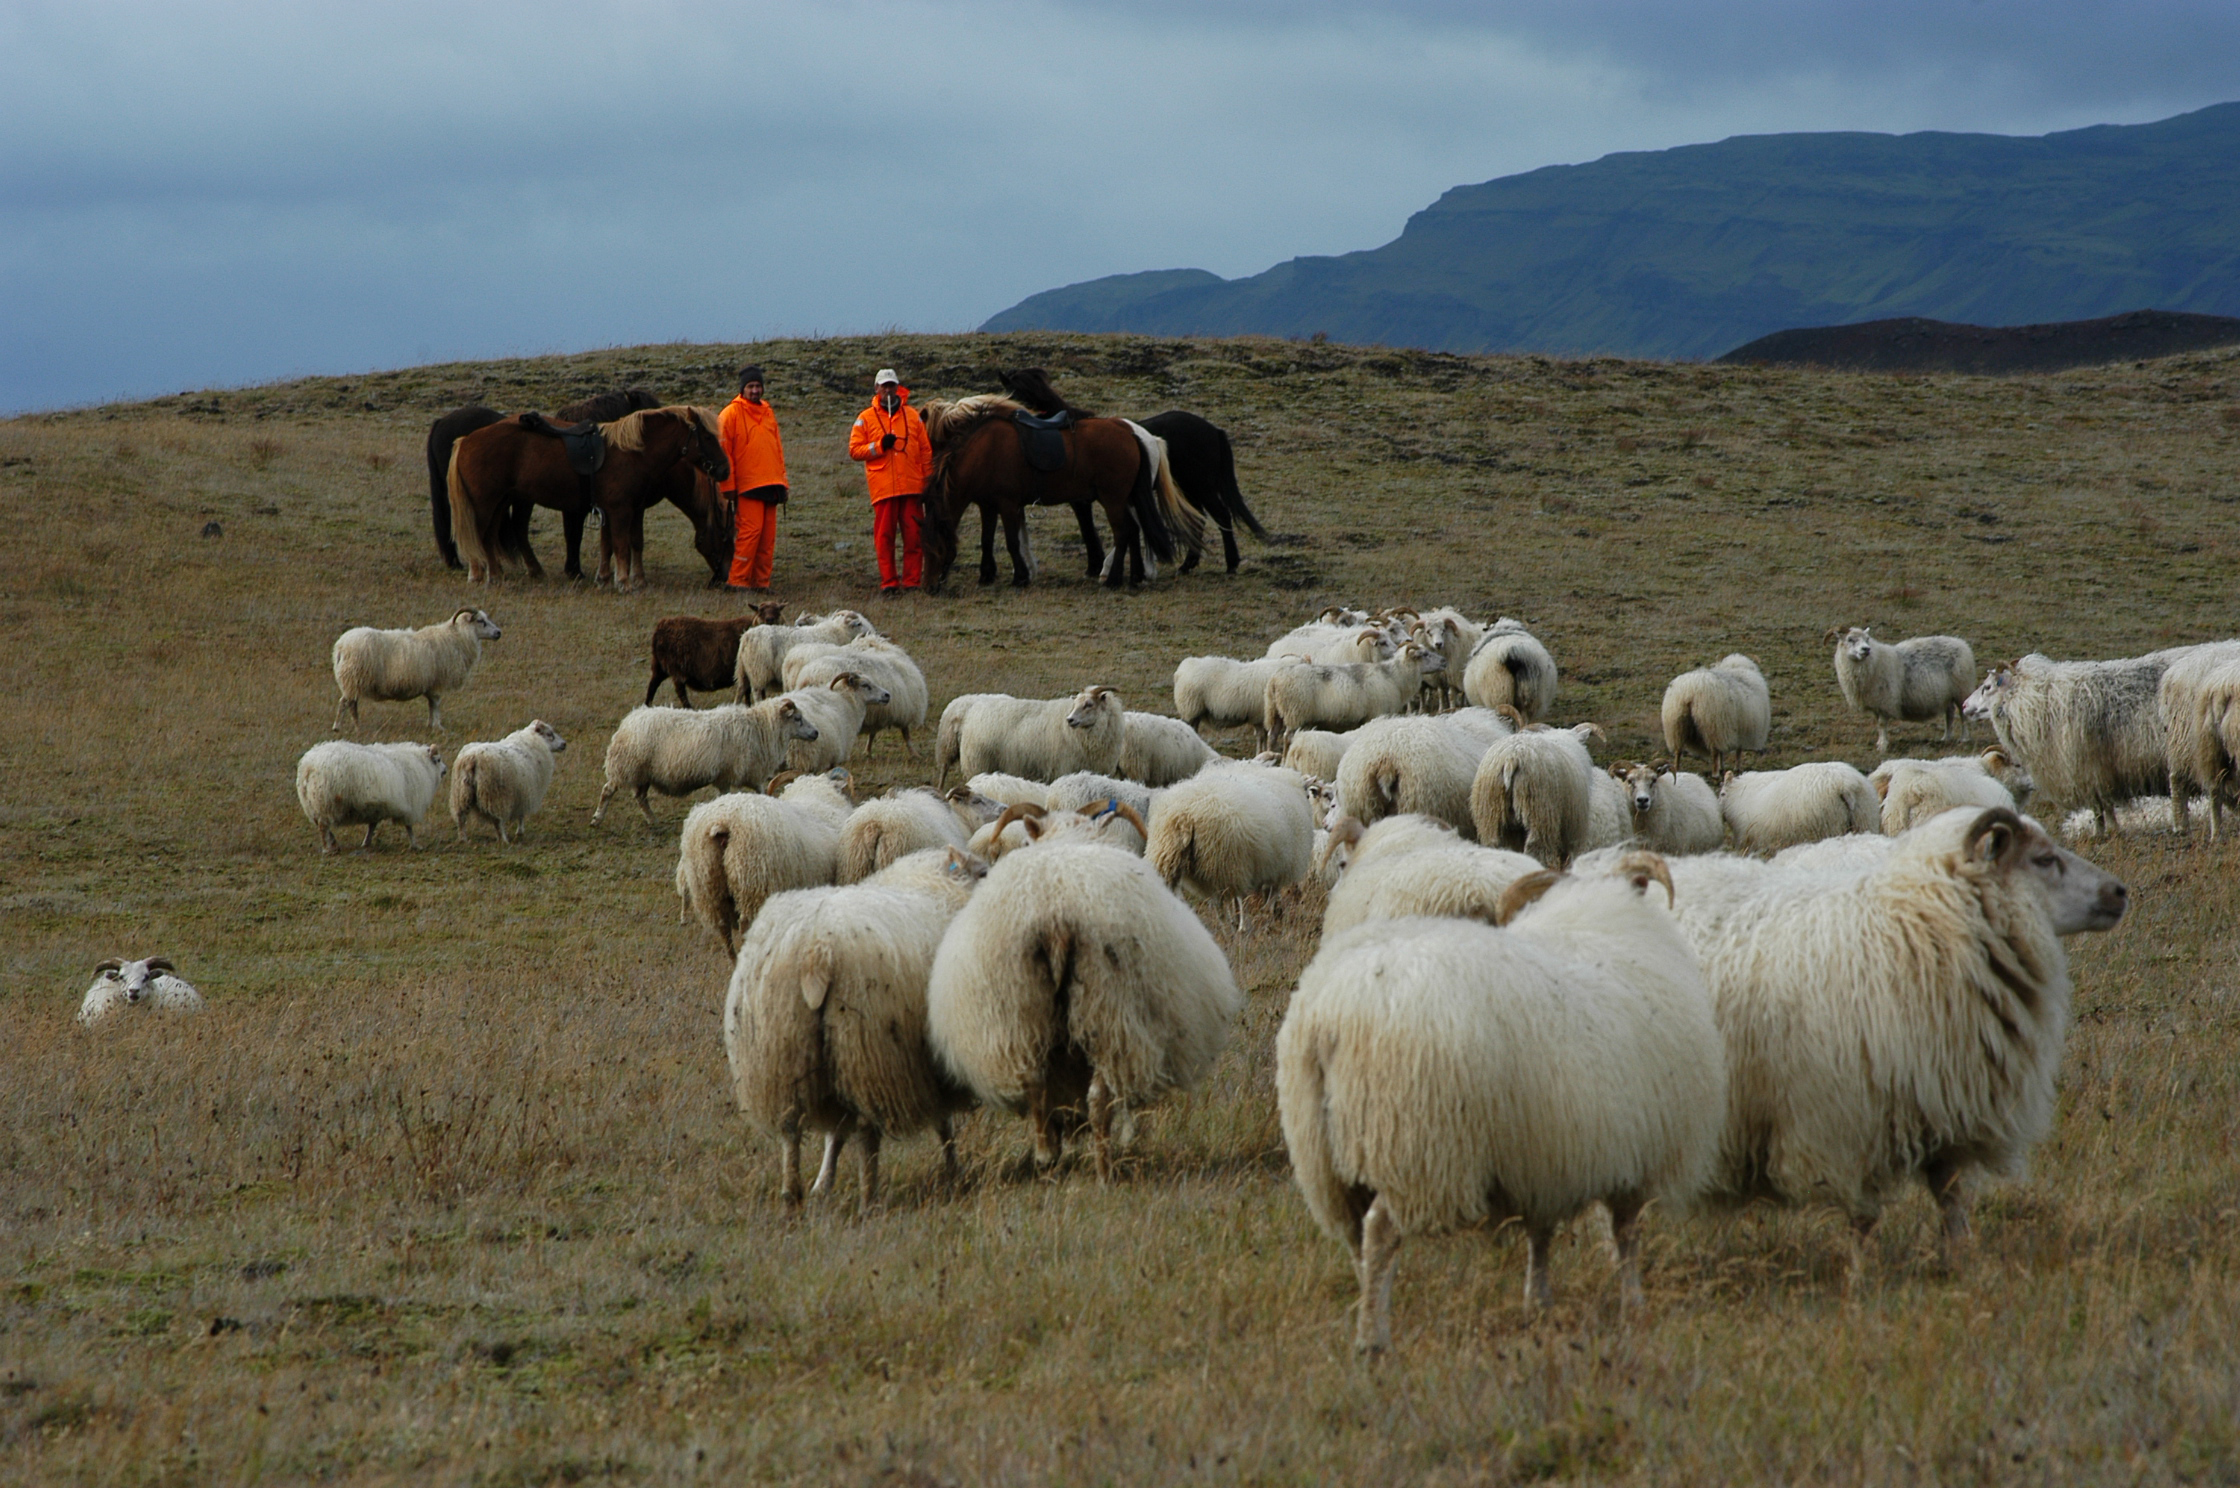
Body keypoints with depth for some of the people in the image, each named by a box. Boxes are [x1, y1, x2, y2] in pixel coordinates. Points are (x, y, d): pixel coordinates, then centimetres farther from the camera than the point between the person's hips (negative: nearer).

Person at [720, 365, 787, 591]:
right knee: (751, 530, -14)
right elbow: (724, 452, -4)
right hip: (747, 485, -6)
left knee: (768, 535, 3)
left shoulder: (768, 413, 17)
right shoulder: (731, 413, -2)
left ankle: (761, 581, 7)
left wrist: (782, 483, 16)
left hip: (770, 484, 6)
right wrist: (728, 485, -10)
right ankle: (738, 580, -10)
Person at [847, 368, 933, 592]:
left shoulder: (912, 416, 11)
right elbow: (854, 450, 3)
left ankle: (912, 580, 4)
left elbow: (925, 450, 12)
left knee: (913, 534, -1)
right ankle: (888, 581, 2)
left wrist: (928, 480, 6)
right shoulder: (866, 418, 6)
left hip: (912, 486, 1)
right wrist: (879, 446, -11)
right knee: (884, 535, -3)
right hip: (883, 487, -1)